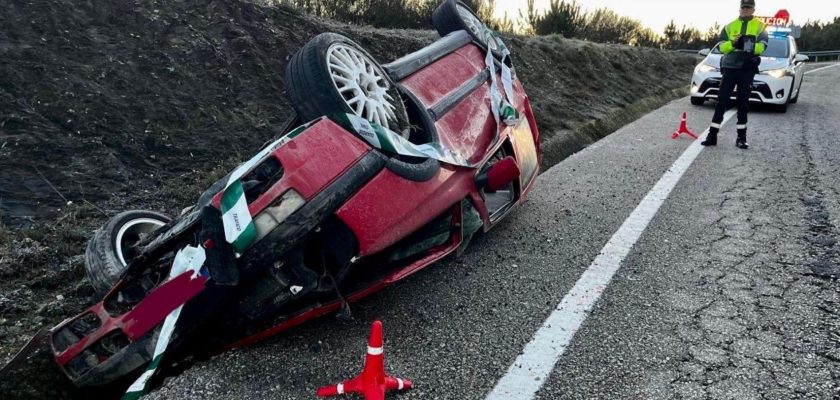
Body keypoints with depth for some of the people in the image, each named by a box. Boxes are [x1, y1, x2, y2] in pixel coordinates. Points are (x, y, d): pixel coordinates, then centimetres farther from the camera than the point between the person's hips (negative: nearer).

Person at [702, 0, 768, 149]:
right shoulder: (730, 26, 12)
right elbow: (721, 46, 4)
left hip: (747, 69, -1)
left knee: (743, 102, 4)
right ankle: (712, 135, -2)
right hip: (729, 67, 1)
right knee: (722, 101, -2)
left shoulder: (759, 26, 7)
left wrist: (750, 45, -24)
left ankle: (741, 137, 10)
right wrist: (733, 43, -15)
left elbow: (762, 46, -6)